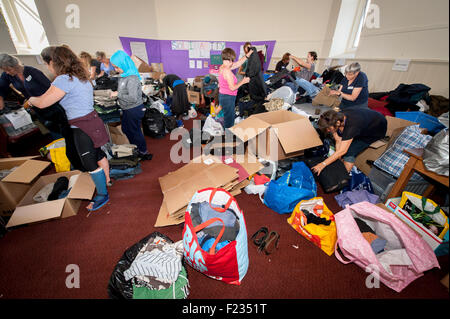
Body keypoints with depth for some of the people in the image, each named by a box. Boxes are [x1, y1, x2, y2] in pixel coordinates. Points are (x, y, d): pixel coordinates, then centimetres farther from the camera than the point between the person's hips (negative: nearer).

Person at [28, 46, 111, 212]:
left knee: (90, 163, 0)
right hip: (92, 121, 10)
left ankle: (102, 195, 12)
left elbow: (42, 103, -14)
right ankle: (106, 181, 37)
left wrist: (31, 99, 9)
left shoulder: (64, 80, -16)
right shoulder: (80, 78, 13)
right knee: (98, 155, 20)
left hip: (83, 127, -9)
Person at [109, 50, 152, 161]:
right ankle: (135, 148, 39)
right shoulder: (123, 75, 6)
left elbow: (132, 98, -29)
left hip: (134, 109, -10)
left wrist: (118, 95, -19)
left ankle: (144, 153, 22)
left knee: (135, 131, 4)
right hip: (127, 109, 10)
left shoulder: (132, 78, -24)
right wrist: (116, 92, 4)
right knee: (125, 129, 22)